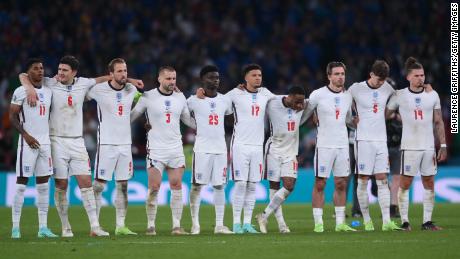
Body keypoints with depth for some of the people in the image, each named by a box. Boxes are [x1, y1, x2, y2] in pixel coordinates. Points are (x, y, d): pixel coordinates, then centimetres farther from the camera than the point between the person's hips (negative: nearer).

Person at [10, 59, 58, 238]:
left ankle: (43, 227, 7)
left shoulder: (48, 92, 14)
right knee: (21, 183, -5)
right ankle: (15, 227, -3)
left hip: (45, 142, 6)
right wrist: (26, 135, -15)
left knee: (43, 185, 5)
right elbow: (12, 116, -7)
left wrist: (48, 136, 13)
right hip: (28, 143, -6)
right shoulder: (21, 91, -5)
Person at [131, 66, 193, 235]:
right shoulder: (148, 97, -3)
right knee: (154, 188, -7)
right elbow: (131, 116, 5)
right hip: (155, 149, -3)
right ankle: (151, 226, 1)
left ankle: (177, 226, 2)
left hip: (176, 149, 4)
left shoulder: (180, 98, 9)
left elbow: (188, 120, 21)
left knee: (177, 187, -1)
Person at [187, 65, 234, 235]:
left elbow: (231, 113, 25)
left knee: (220, 186, 3)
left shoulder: (224, 100, 10)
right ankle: (195, 224, 5)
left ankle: (219, 225, 6)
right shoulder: (194, 100, -3)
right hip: (202, 149, -4)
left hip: (220, 149, 4)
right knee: (197, 185, -2)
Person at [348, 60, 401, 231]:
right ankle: (367, 220, 4)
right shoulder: (356, 89, -5)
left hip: (381, 140, 4)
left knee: (383, 181, -1)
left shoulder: (387, 89, 7)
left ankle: (386, 221, -7)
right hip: (363, 140, -4)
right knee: (363, 181, -2)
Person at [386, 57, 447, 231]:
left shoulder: (432, 95, 7)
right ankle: (404, 221, 0)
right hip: (409, 146, -3)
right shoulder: (400, 96, -1)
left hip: (429, 147, 3)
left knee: (429, 183, 4)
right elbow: (384, 115, 7)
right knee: (405, 184, -5)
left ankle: (427, 221, 9)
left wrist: (443, 146, 6)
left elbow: (438, 122, 10)